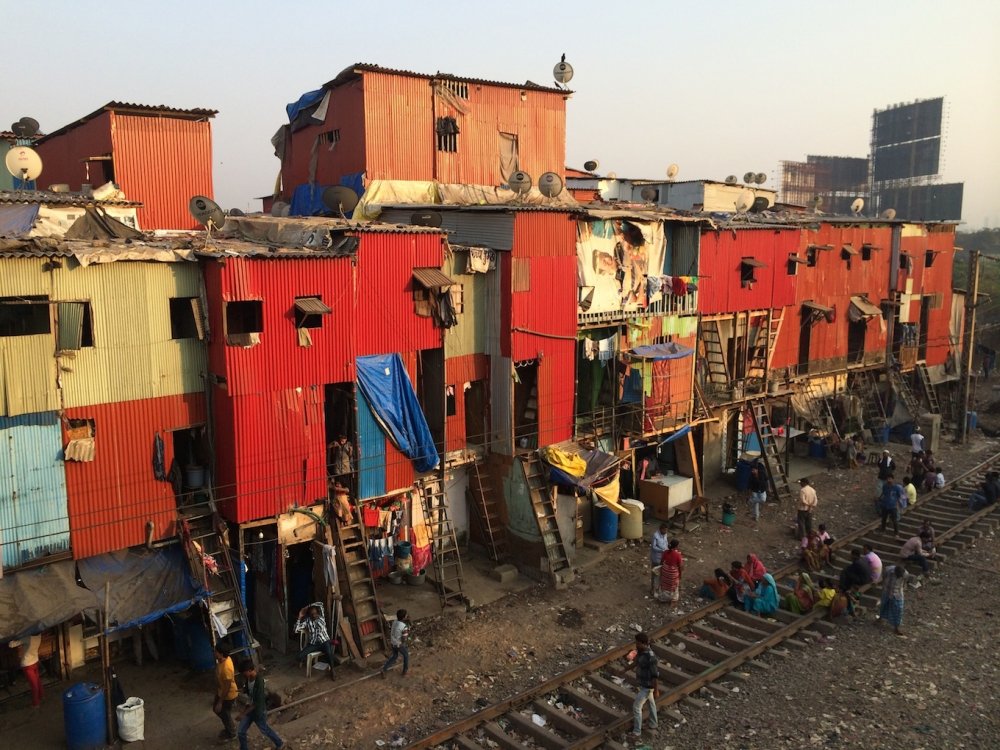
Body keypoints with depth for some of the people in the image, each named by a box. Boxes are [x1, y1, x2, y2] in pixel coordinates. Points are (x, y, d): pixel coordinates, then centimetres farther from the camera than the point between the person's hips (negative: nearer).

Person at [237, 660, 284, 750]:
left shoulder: (259, 681, -32)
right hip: (250, 708, 7)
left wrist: (244, 713, -26)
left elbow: (258, 702, -29)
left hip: (259, 711, -7)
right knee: (240, 732, 8)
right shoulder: (248, 678, -7)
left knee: (265, 730, 16)